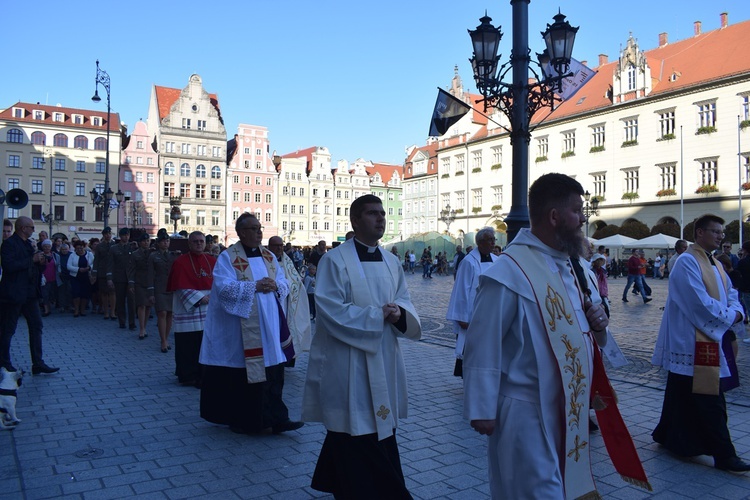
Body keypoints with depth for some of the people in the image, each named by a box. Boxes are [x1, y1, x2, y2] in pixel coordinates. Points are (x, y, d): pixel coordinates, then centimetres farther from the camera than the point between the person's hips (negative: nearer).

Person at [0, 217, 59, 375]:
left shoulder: (28, 243, 15)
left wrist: (41, 262, -1)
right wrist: (32, 259, -20)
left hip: (30, 293, 8)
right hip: (13, 294, -8)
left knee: (36, 326, 6)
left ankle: (38, 364, 10)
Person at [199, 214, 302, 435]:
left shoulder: (269, 256, 13)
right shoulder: (228, 257, -3)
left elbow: (284, 284, 10)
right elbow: (223, 286, -16)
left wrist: (275, 286, -12)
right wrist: (255, 287, -21)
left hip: (269, 327, 5)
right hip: (241, 328, -5)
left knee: (273, 373, 3)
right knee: (242, 374, 4)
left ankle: (276, 418, 10)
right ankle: (240, 420, 20)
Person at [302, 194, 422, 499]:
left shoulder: (392, 262, 10)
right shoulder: (335, 260, -10)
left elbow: (404, 301, 10)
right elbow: (330, 309, -18)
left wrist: (399, 314, -14)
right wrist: (377, 315, -18)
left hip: (384, 359, 7)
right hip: (348, 362, -7)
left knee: (381, 425, 16)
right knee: (356, 432, -1)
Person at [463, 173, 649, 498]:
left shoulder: (569, 265, 8)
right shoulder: (510, 271, -20)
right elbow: (483, 345, -19)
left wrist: (597, 324, -2)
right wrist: (482, 410, -17)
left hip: (571, 408, 9)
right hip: (528, 412, -8)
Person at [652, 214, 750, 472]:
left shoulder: (714, 264, 16)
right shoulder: (687, 262, -14)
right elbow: (700, 301, -21)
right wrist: (729, 316, -10)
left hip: (711, 339, 9)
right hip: (693, 342, -9)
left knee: (682, 396, 17)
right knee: (710, 401, -4)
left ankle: (668, 435, 29)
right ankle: (724, 455, 3)